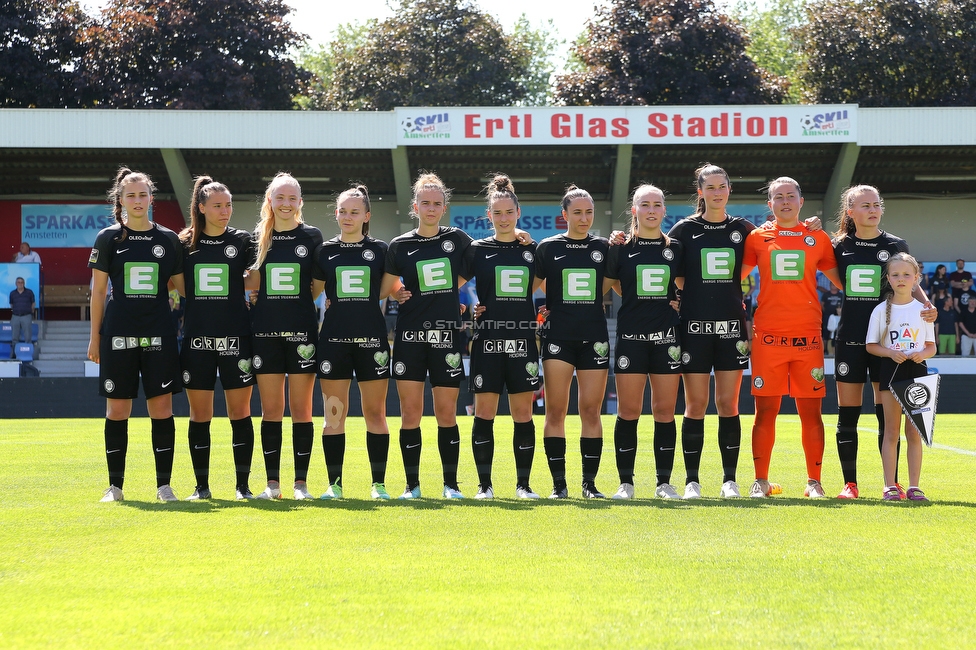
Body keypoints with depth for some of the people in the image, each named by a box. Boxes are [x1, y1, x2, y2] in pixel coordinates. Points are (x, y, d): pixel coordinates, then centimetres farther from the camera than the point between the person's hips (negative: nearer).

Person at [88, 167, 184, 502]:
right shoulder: (108, 238, 4)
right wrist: (95, 336, 3)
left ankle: (164, 485, 5)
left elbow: (182, 287, 11)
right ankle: (115, 485, 11)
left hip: (159, 336, 1)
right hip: (118, 334, -1)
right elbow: (98, 290, 6)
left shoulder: (169, 239, 6)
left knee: (162, 407, -2)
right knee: (117, 409, 2)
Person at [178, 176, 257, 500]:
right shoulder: (186, 243, 7)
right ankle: (201, 486, 11)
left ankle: (242, 484, 7)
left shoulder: (242, 240, 4)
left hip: (235, 336, -1)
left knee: (240, 412, 0)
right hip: (197, 337, 1)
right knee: (199, 415, 3)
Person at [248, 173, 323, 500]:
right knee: (270, 410, 3)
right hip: (265, 331, 2)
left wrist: (299, 301, 0)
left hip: (302, 330, -2)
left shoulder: (312, 236, 3)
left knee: (301, 409, 0)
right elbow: (251, 283, 11)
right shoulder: (258, 237, 8)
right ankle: (272, 483, 8)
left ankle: (301, 482, 5)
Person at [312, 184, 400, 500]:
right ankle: (334, 483, 6)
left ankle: (379, 483, 6)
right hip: (334, 338, 1)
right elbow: (312, 291, 15)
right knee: (334, 413, 0)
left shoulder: (380, 249, 5)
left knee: (375, 412, 0)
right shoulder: (324, 251, 8)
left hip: (372, 338, -1)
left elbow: (389, 289, 13)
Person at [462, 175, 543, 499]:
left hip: (523, 340, 1)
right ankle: (484, 484, 6)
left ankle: (523, 483, 8)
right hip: (487, 340, -1)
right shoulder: (477, 249, 4)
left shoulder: (531, 250, 8)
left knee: (523, 413, 1)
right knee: (484, 412, -1)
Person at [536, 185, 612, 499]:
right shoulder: (549, 247, 5)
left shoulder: (603, 247, 9)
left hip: (594, 337, 1)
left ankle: (589, 482, 8)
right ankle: (558, 483, 2)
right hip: (558, 336, -1)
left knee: (591, 410, 1)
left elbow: (609, 285, 14)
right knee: (555, 410, -4)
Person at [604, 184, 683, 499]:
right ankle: (625, 482, 4)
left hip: (667, 336, 1)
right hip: (631, 335, -1)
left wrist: (674, 302, 5)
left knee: (665, 411, 2)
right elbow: (611, 282, 13)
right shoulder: (621, 248, 3)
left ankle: (664, 482, 8)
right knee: (628, 411, -2)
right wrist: (638, 301, 8)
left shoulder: (675, 248, 8)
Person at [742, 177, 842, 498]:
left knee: (811, 410, 1)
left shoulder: (818, 238, 11)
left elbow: (840, 279, 17)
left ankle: (814, 482, 9)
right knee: (765, 410, -1)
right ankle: (760, 481, 7)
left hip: (808, 336, 1)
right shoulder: (757, 238, 9)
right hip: (768, 336, -1)